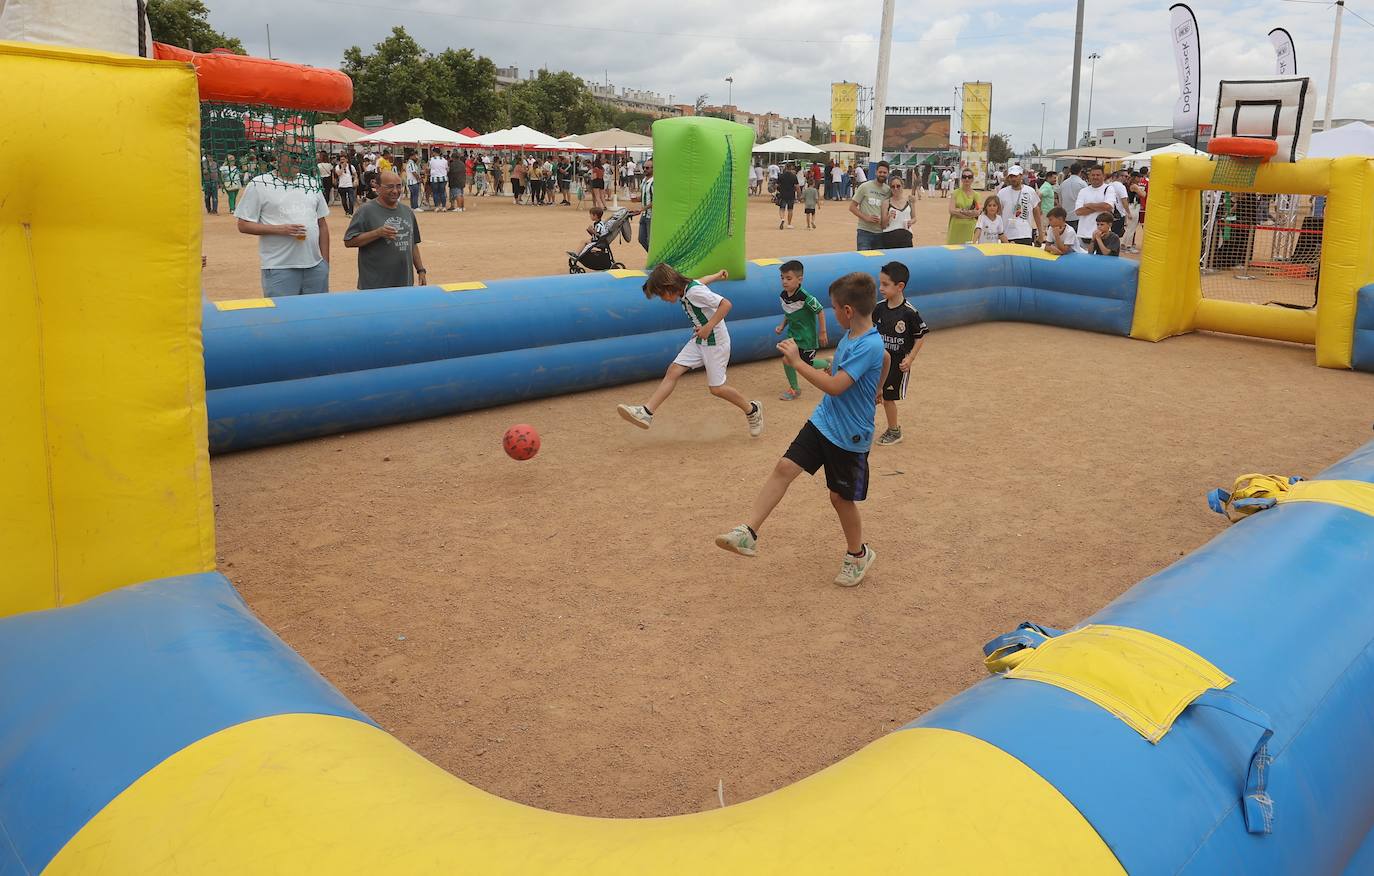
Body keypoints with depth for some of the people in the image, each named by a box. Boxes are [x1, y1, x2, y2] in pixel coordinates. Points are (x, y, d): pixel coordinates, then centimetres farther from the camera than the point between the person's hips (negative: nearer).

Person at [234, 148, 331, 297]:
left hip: (316, 267, 4)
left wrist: (326, 262, 10)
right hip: (279, 269, -4)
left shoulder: (311, 184, 13)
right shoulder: (258, 185, -2)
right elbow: (244, 225, -3)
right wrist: (280, 229, -15)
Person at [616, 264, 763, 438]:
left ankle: (752, 410, 18)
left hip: (715, 342, -9)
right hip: (698, 340, 9)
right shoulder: (684, 288, 4)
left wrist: (709, 327, -30)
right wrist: (717, 275, 42)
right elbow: (702, 280, 25)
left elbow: (726, 304, -28)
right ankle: (646, 412, -15)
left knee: (716, 388, -5)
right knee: (673, 371, -6)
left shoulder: (694, 291, -23)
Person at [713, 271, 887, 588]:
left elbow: (835, 386, -32)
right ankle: (748, 533, -8)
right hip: (822, 421, 8)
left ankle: (858, 554, 32)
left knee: (841, 497, 7)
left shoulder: (869, 346, -25)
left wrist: (797, 362, -26)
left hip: (849, 437, -8)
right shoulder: (850, 336, 3)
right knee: (784, 467, -6)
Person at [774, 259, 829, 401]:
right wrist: (782, 326, 1)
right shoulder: (783, 295, -6)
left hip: (807, 336, -6)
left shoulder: (805, 297, -28)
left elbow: (820, 311, -18)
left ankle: (828, 364, 36)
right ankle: (794, 388, 14)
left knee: (807, 364, 5)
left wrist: (822, 332, -13)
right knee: (787, 360, -4)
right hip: (792, 334, 6)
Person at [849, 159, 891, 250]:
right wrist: (866, 218, -13)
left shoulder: (889, 191, 8)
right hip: (864, 232, -4)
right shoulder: (865, 187, -2)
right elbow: (852, 207, -2)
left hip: (881, 233, 4)